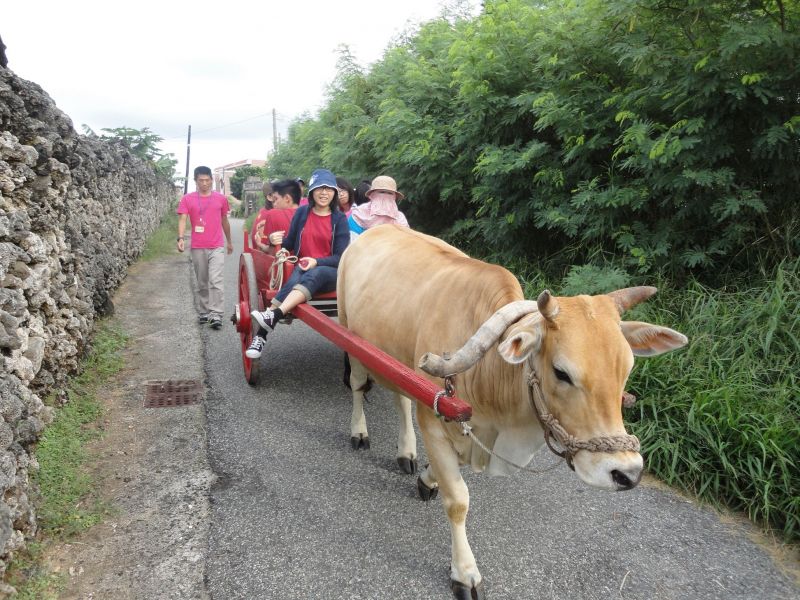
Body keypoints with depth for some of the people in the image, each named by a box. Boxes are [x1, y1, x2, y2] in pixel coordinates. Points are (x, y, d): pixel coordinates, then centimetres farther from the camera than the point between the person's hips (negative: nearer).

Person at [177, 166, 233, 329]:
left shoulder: (221, 198, 6)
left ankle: (216, 314, -11)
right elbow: (182, 219, -7)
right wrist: (181, 238, -24)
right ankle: (204, 312, 20)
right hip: (197, 248, 1)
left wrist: (229, 241, 24)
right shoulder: (187, 199, 2)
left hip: (217, 247, -1)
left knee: (215, 281, -10)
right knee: (202, 282, 10)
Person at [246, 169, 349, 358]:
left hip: (330, 273, -1)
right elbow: (290, 244, 12)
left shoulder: (339, 219, 1)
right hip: (302, 268, 1)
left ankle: (273, 315, -56)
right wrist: (276, 240, -11)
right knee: (293, 282, -34)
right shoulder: (301, 213, 6)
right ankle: (261, 335, -45)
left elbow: (340, 257, -3)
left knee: (314, 275, -37)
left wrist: (317, 262, -20)